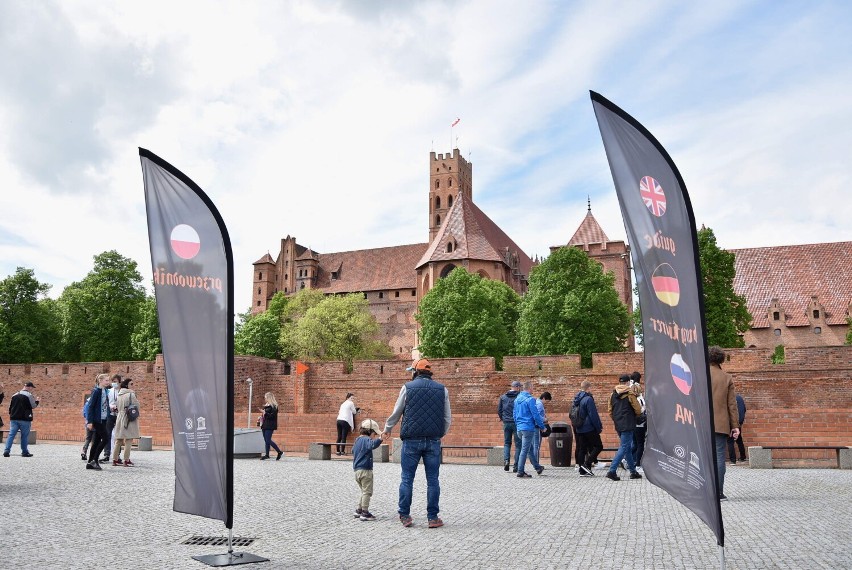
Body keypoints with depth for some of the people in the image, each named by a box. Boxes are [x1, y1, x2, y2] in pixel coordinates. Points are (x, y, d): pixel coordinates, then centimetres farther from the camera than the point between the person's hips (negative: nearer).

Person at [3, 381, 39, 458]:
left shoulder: (14, 395, 13)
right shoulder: (29, 395, -7)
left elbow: (10, 406, 17)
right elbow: (33, 406, -6)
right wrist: (36, 401, 13)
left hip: (14, 418, 5)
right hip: (25, 419, -5)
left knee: (11, 435, 4)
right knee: (24, 436, 3)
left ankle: (6, 451, -6)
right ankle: (25, 452, 7)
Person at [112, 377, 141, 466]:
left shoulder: (119, 395, 10)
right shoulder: (131, 394, -11)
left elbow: (117, 406, 14)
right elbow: (136, 406, -8)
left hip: (120, 418, 7)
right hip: (129, 419, -7)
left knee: (118, 440, 12)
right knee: (128, 440, -3)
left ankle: (115, 459, 16)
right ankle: (126, 460, -3)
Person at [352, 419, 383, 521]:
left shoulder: (358, 440, 16)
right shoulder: (366, 440, -14)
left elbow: (353, 450, 33)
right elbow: (372, 444, -37)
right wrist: (380, 439, -47)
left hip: (357, 470, 9)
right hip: (365, 470, -9)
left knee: (364, 491, 19)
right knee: (367, 492, -3)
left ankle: (359, 510, 22)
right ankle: (365, 513, -3)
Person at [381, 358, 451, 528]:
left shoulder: (407, 387, 0)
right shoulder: (442, 389, 5)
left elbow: (396, 413, 8)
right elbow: (447, 418, 8)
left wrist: (387, 430, 25)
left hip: (412, 440, -1)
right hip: (433, 441, 2)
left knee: (407, 479, 8)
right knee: (433, 480, 7)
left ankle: (405, 516, 12)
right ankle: (433, 517, 8)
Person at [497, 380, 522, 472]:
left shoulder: (503, 397, 6)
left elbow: (499, 410, 7)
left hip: (506, 423, 3)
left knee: (506, 443, 15)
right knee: (518, 445, 5)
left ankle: (506, 460, -6)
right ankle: (516, 466, 4)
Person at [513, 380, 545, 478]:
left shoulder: (517, 399, 11)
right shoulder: (530, 399, -14)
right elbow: (536, 415, -15)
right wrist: (542, 426, -5)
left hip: (519, 428, 8)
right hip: (528, 428, -8)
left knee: (530, 448, 18)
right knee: (525, 450, -3)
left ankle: (537, 467, 30)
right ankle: (520, 472, -1)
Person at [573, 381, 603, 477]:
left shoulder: (577, 399, 11)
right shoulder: (588, 399, -16)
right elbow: (593, 415, -17)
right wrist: (599, 427, -8)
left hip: (579, 429, 8)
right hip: (589, 429, -8)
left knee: (582, 449, 9)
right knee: (598, 446, 2)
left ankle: (582, 470, 8)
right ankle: (587, 464, -9)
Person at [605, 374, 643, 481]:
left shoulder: (613, 394, 7)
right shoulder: (630, 394, -11)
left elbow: (610, 411, 10)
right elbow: (638, 410, -8)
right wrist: (633, 415, 12)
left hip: (618, 425, 7)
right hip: (628, 425, -7)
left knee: (628, 448, 16)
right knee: (624, 448, -5)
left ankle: (633, 471, 22)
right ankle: (612, 471, -12)